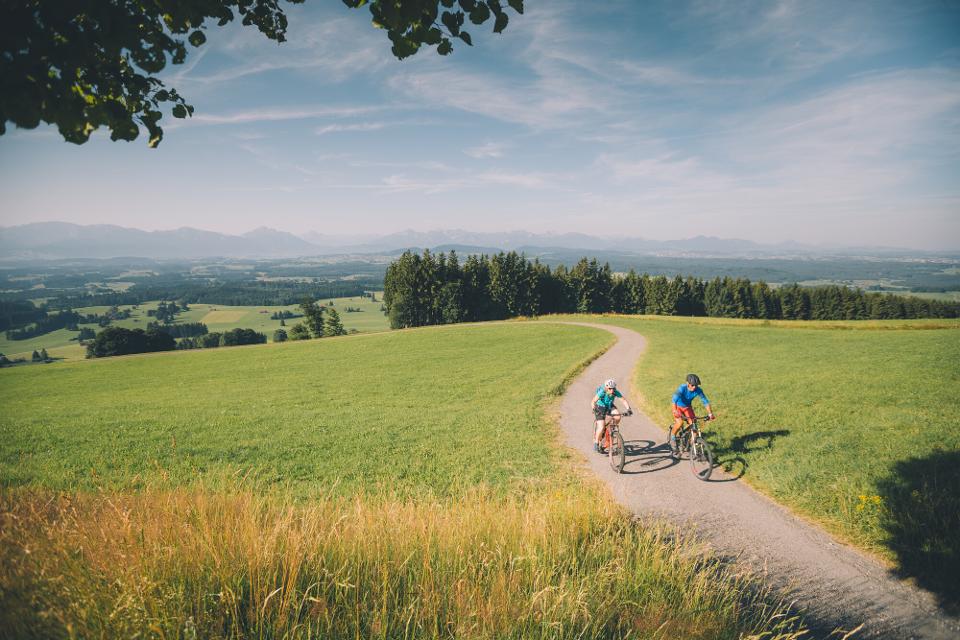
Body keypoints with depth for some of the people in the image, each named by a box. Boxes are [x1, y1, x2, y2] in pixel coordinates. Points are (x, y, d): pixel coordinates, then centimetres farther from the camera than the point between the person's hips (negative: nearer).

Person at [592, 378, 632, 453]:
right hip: (600, 407, -4)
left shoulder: (616, 392, -23)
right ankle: (596, 443, 6)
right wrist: (594, 410, -48)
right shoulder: (602, 392, -32)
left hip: (609, 406, 4)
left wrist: (628, 409, -31)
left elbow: (624, 400, -17)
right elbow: (593, 402, -32)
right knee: (601, 428, -16)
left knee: (618, 417, -25)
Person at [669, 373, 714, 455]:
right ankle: (672, 436, -1)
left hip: (688, 407, 4)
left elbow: (705, 401, -19)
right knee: (680, 422, -27)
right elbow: (675, 399, -44)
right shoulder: (682, 388, -33)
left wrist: (710, 413, -31)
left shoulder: (698, 390, -22)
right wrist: (675, 411, -58)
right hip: (678, 407, -4)